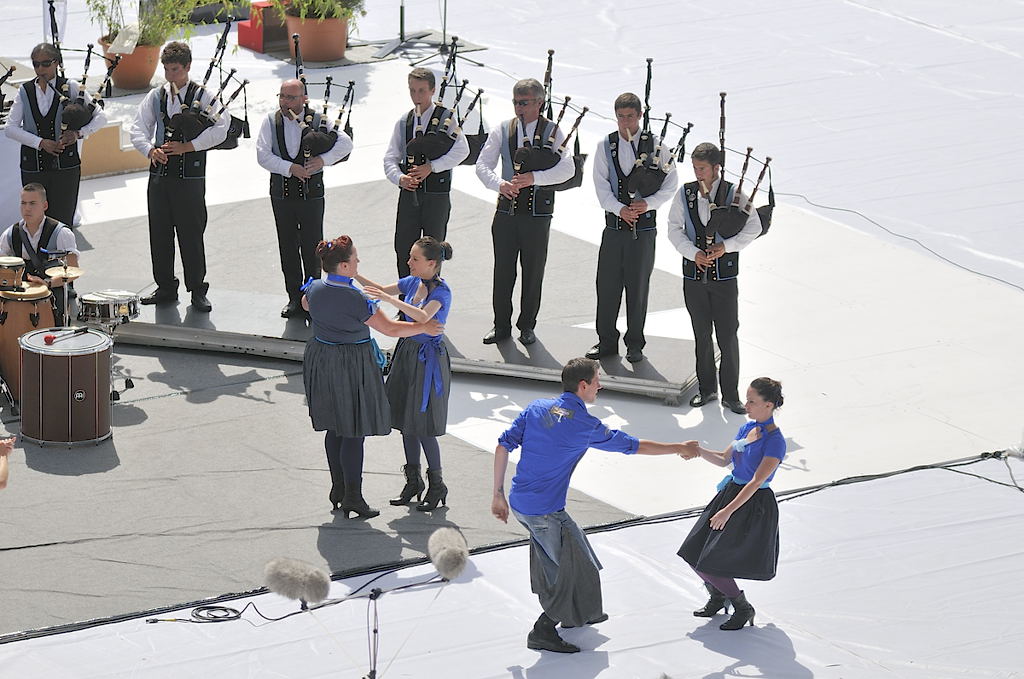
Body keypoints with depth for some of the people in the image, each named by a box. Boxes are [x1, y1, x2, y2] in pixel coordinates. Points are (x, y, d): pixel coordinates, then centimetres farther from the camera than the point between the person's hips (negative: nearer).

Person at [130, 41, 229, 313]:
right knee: (159, 232, 8)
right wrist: (151, 150, -13)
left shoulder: (203, 96, -2)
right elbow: (139, 128, 7)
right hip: (160, 171, 4)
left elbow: (220, 129, -13)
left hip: (190, 175, -4)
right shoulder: (155, 96, 10)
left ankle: (197, 290, 8)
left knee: (191, 234, -2)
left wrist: (187, 146, -18)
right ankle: (165, 288, 20)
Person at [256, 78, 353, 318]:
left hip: (311, 193, -2)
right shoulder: (271, 122, 2)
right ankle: (295, 298, 18)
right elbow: (263, 155, -7)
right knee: (288, 247, 8)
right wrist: (290, 168, -18)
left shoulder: (318, 120, -2)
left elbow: (345, 143, -6)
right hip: (281, 193, 2)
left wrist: (322, 159, -20)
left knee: (311, 247, -1)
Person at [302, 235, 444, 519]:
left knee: (334, 429, 17)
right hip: (352, 365, -7)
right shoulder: (356, 299, -24)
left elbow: (305, 304, 22)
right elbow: (390, 329, -18)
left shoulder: (315, 290, -4)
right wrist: (424, 328, -5)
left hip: (321, 359, 7)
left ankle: (338, 489, 24)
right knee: (353, 431, 1)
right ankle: (352, 496, 5)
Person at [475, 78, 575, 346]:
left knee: (533, 271, 4)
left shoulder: (552, 131, 0)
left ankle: (527, 326, 16)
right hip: (507, 208, 2)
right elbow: (482, 164, 1)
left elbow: (567, 169, -12)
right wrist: (499, 184, -20)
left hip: (538, 211, -2)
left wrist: (533, 178, -25)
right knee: (503, 269, 4)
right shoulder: (502, 130, 6)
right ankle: (501, 325, 14)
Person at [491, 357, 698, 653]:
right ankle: (543, 631, 6)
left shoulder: (537, 407, 5)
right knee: (577, 570, 4)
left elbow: (503, 446, 3)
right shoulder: (586, 426, -12)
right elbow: (633, 445, -2)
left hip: (518, 503, 8)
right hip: (545, 512, -8)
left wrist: (498, 495, 10)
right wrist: (679, 449, 10)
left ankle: (574, 614, 42)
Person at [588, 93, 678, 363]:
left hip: (644, 227, -2)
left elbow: (671, 183, 1)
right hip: (614, 226, 2)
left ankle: (635, 344, 12)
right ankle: (607, 341, 15)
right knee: (607, 283, 4)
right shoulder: (606, 146, 4)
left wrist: (649, 203, -14)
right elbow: (601, 185, -1)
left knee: (638, 286, 2)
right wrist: (619, 208, -17)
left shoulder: (655, 145, 0)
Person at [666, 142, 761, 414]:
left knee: (728, 338, -2)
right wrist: (694, 253, -11)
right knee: (701, 336, 11)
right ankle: (706, 389, 24)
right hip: (694, 276, 3)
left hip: (724, 276, -3)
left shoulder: (734, 194, -5)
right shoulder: (685, 194, 2)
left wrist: (726, 245, -15)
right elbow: (674, 229, 4)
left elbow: (753, 228, -3)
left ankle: (731, 395, 7)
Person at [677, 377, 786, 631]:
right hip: (731, 493, 8)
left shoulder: (775, 441, -20)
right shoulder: (747, 428, 5)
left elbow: (756, 482, -24)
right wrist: (699, 451, -2)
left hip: (754, 505, -8)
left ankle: (743, 609, 14)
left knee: (711, 564, -7)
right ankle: (718, 598, 33)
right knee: (694, 554, 9)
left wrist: (728, 511, -27)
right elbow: (724, 459, 16)